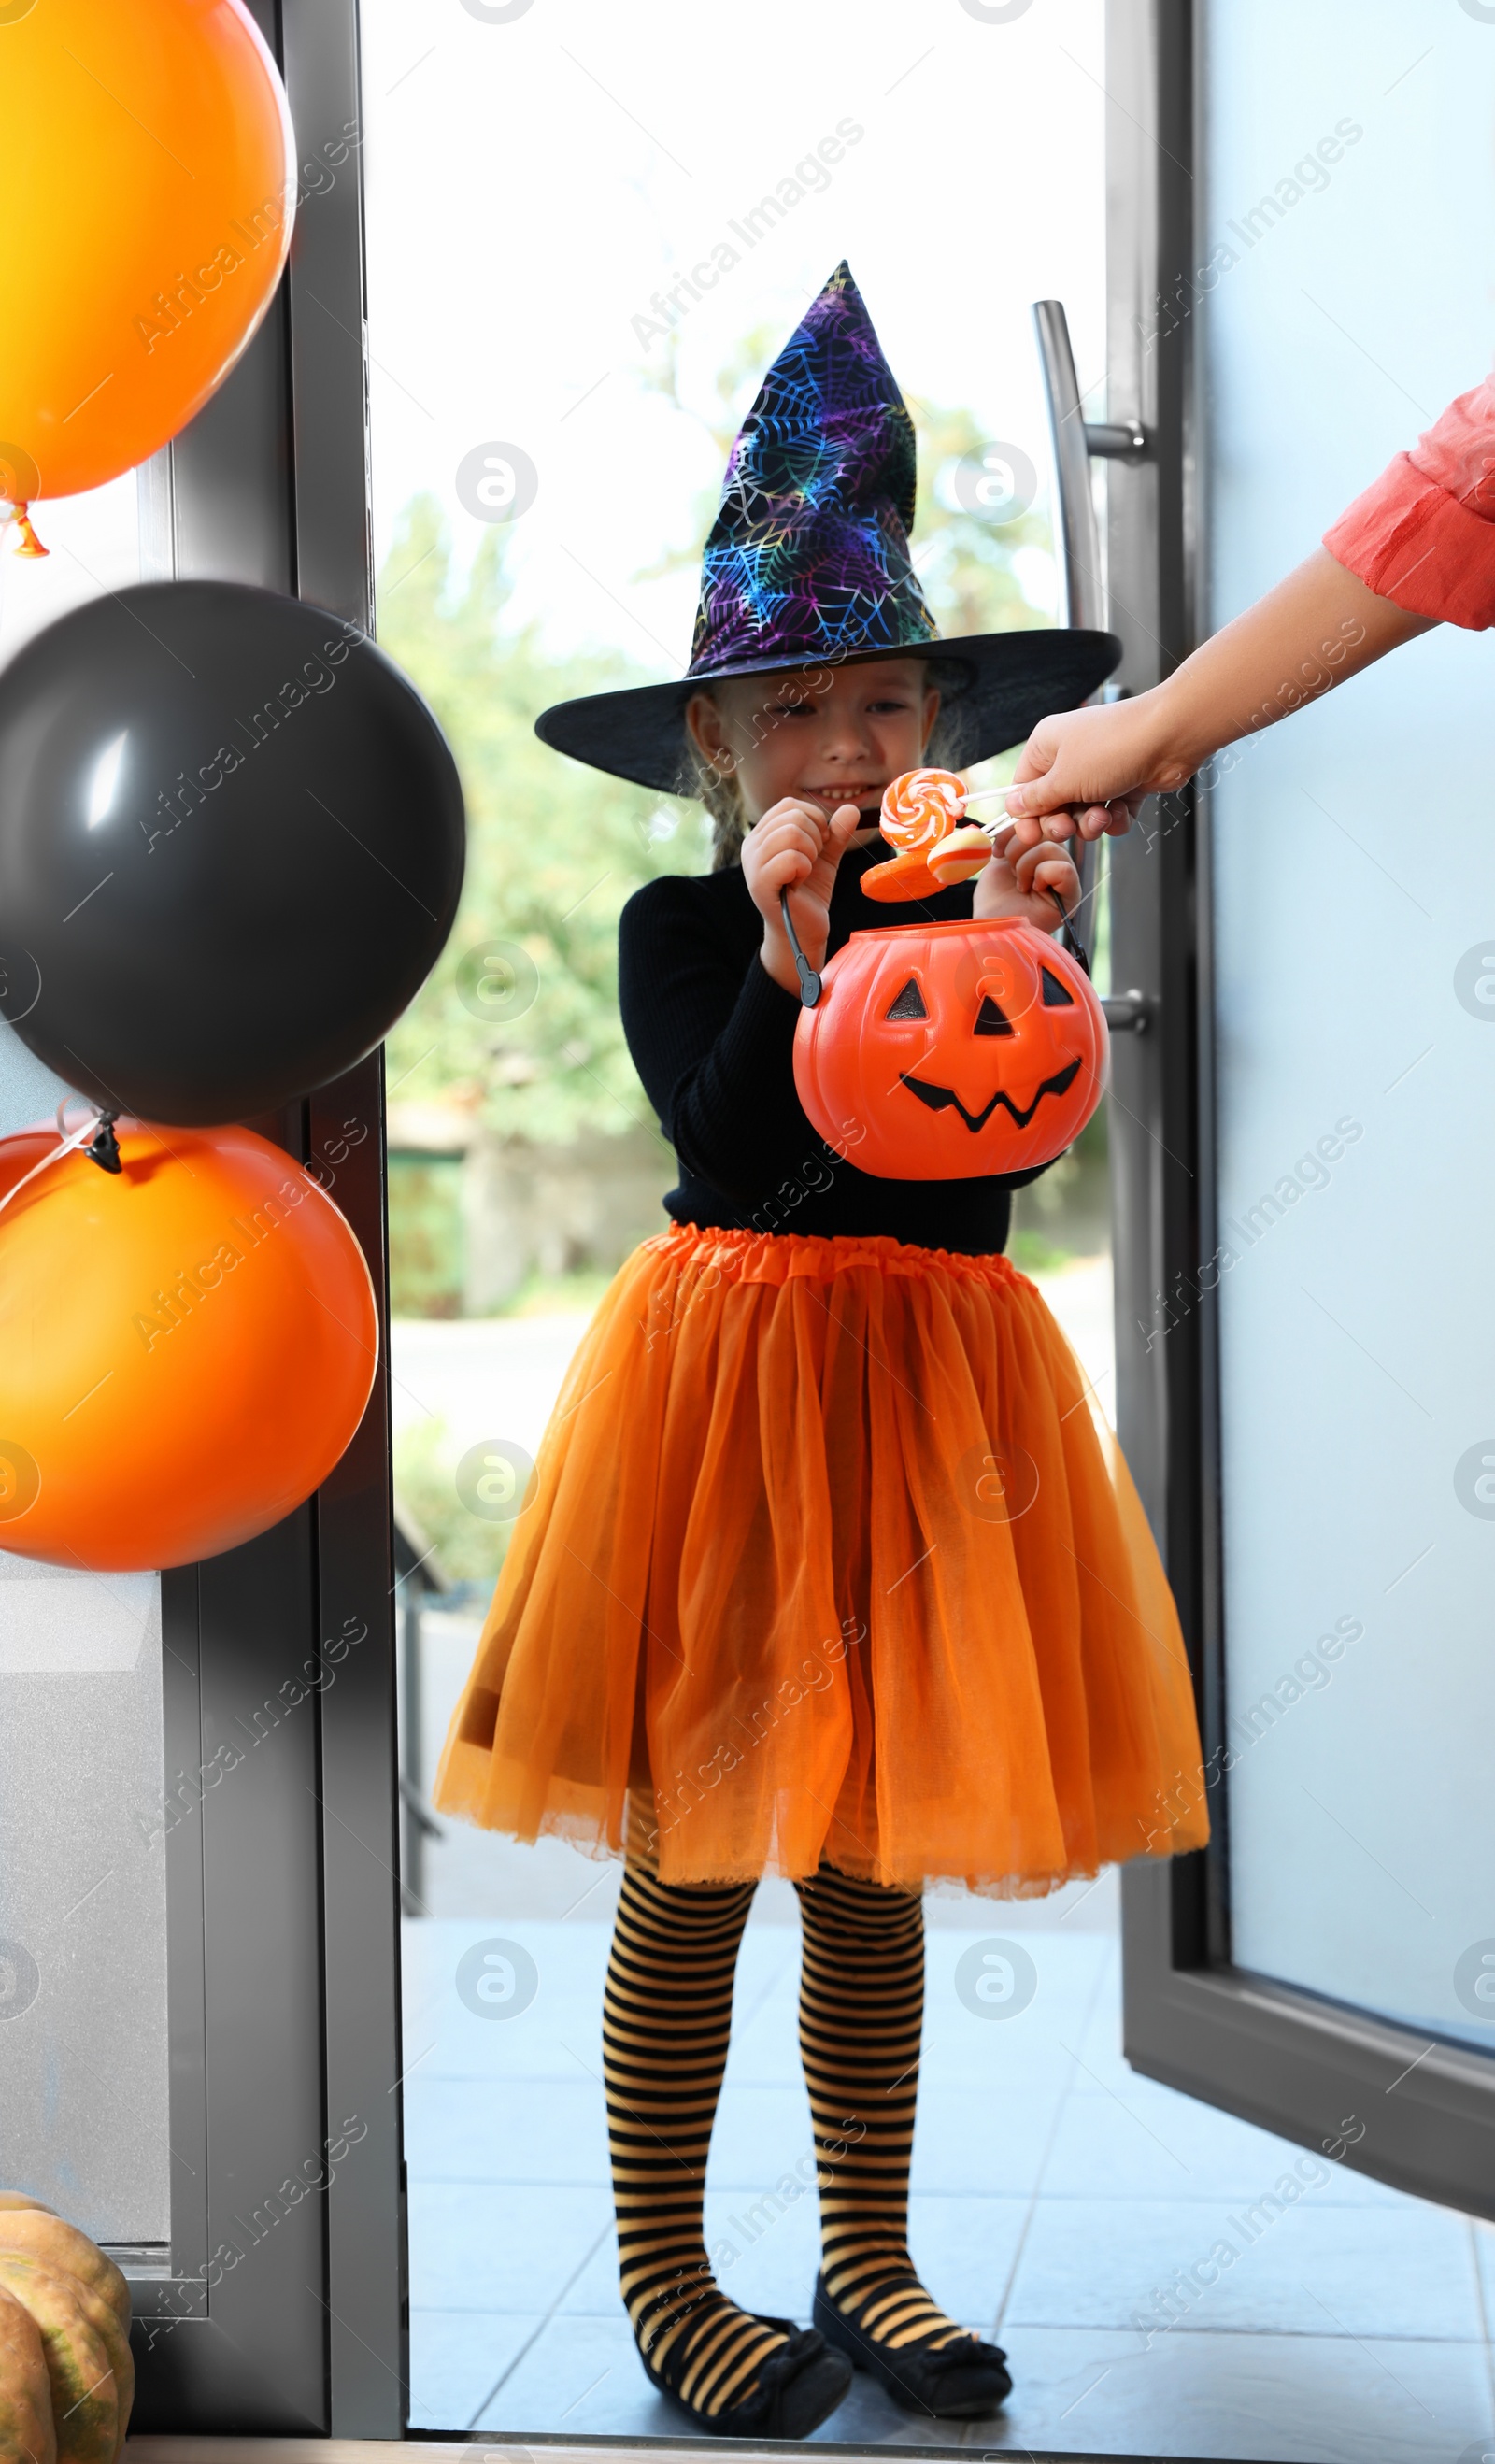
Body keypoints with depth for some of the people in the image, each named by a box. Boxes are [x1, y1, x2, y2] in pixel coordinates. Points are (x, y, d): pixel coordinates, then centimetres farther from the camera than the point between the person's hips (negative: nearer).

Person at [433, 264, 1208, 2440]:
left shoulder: (960, 905, 6)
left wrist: (1013, 961, -17)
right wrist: (789, 950, -22)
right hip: (730, 1369, -3)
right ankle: (665, 2279, 17)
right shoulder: (679, 927, -2)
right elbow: (725, 1147, -16)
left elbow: (1009, 1157, -5)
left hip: (921, 1382, 3)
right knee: (692, 1867, 2)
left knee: (872, 1863, 12)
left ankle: (868, 2259, 25)